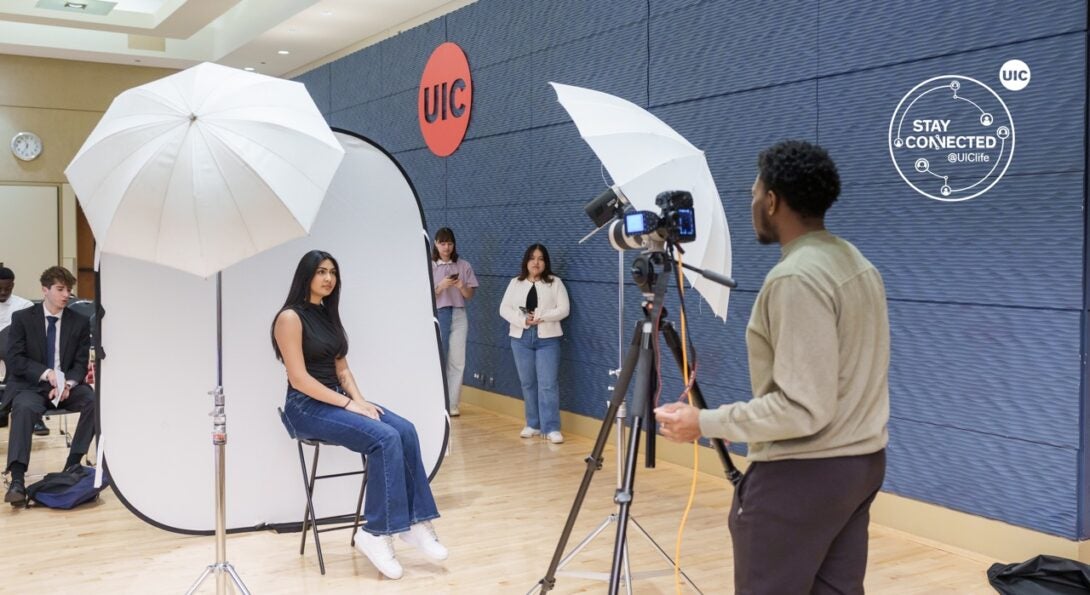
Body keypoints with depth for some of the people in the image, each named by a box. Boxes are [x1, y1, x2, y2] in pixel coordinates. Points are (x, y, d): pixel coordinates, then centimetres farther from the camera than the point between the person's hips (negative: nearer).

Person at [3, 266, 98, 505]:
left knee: (95, 401, -27)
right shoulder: (22, 318, 0)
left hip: (66, 385, 3)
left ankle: (73, 464, -16)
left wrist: (68, 384, -19)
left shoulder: (79, 322, 5)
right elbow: (15, 360, -7)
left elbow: (81, 363, 3)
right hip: (29, 385, -2)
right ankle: (17, 479, -39)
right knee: (24, 408, -36)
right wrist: (46, 373, -23)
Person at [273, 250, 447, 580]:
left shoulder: (328, 315, 16)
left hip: (337, 400, 8)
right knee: (385, 438, -28)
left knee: (405, 430, -18)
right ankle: (376, 533, -22)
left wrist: (359, 399, -4)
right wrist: (348, 404, -18)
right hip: (307, 407, -8)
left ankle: (415, 522, -16)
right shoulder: (291, 318, -9)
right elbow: (299, 378, -16)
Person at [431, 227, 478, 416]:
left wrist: (461, 286, -14)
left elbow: (470, 295, 6)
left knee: (457, 362, 2)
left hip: (458, 315, 2)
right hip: (437, 315, -2)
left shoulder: (464, 266, 4)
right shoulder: (429, 266, -2)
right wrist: (441, 286, -19)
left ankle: (453, 404, 8)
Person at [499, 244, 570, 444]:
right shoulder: (515, 283, 10)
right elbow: (504, 309, 3)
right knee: (528, 383, 8)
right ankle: (533, 424, 17)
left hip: (547, 338, -3)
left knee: (548, 383, -8)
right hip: (521, 338, 3)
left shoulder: (555, 283, 3)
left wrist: (542, 317, -18)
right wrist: (522, 320, -13)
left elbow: (563, 309, -4)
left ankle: (551, 428, -8)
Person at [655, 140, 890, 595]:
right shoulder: (857, 264, 9)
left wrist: (706, 423, -16)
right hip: (863, 461, 9)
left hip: (802, 475, -9)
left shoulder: (796, 278, -21)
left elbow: (804, 409, -24)